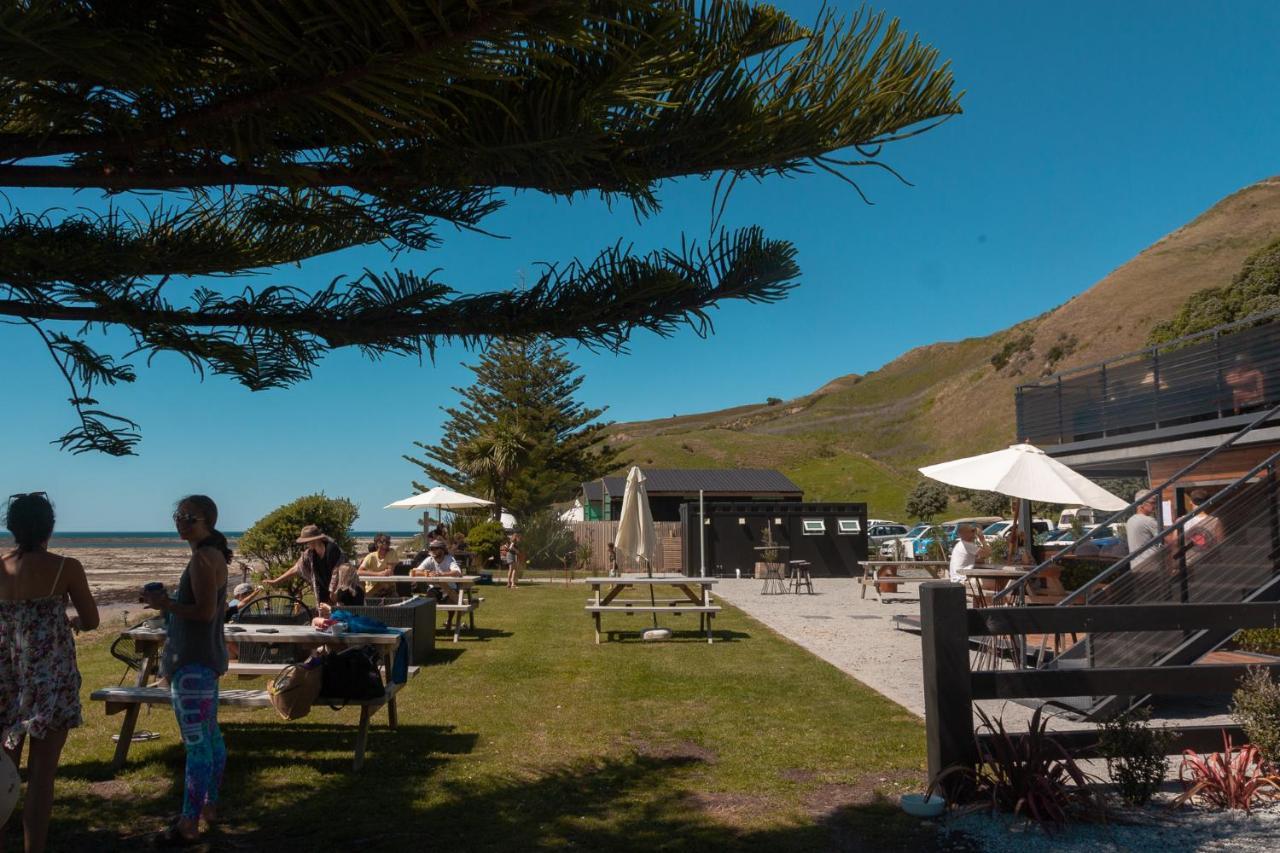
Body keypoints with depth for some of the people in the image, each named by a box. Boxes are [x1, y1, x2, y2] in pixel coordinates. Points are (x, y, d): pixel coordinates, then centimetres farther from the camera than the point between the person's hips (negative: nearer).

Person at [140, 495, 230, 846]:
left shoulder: (203, 558, -17)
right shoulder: (213, 555, 13)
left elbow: (206, 611, -23)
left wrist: (164, 603, -14)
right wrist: (169, 602, 16)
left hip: (194, 662, -11)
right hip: (204, 658, 11)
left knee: (196, 742, -5)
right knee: (210, 736, 19)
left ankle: (189, 824, 1)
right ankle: (209, 805, 31)